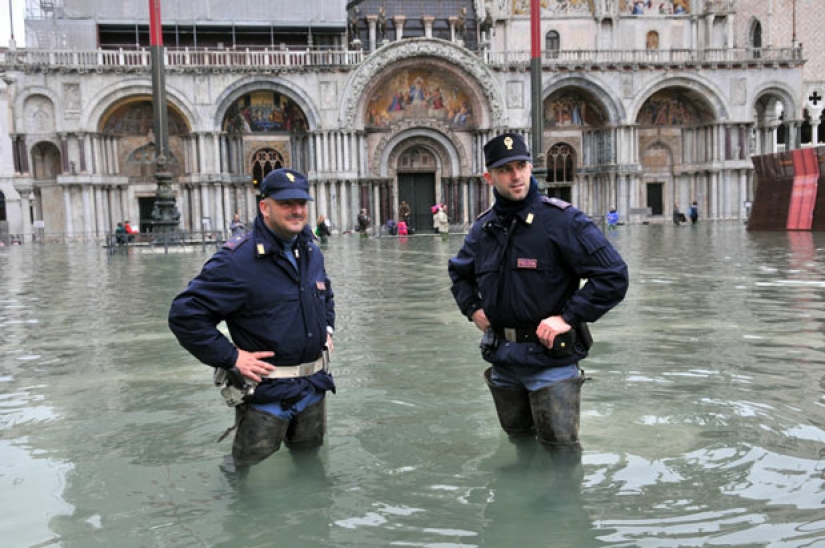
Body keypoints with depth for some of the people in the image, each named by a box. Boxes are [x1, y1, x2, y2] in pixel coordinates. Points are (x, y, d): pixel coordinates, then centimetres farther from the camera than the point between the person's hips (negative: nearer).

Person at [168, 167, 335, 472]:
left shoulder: (311, 252, 6)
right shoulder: (237, 259, -19)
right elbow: (185, 313, -20)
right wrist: (231, 357, -20)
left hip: (314, 386, 6)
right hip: (265, 392, -6)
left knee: (309, 458, 23)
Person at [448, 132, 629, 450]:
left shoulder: (561, 220, -13)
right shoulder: (483, 228, 5)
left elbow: (613, 275, -17)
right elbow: (459, 271, 26)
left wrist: (568, 318, -20)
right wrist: (472, 308, 10)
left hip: (550, 359, -6)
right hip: (503, 360, 6)